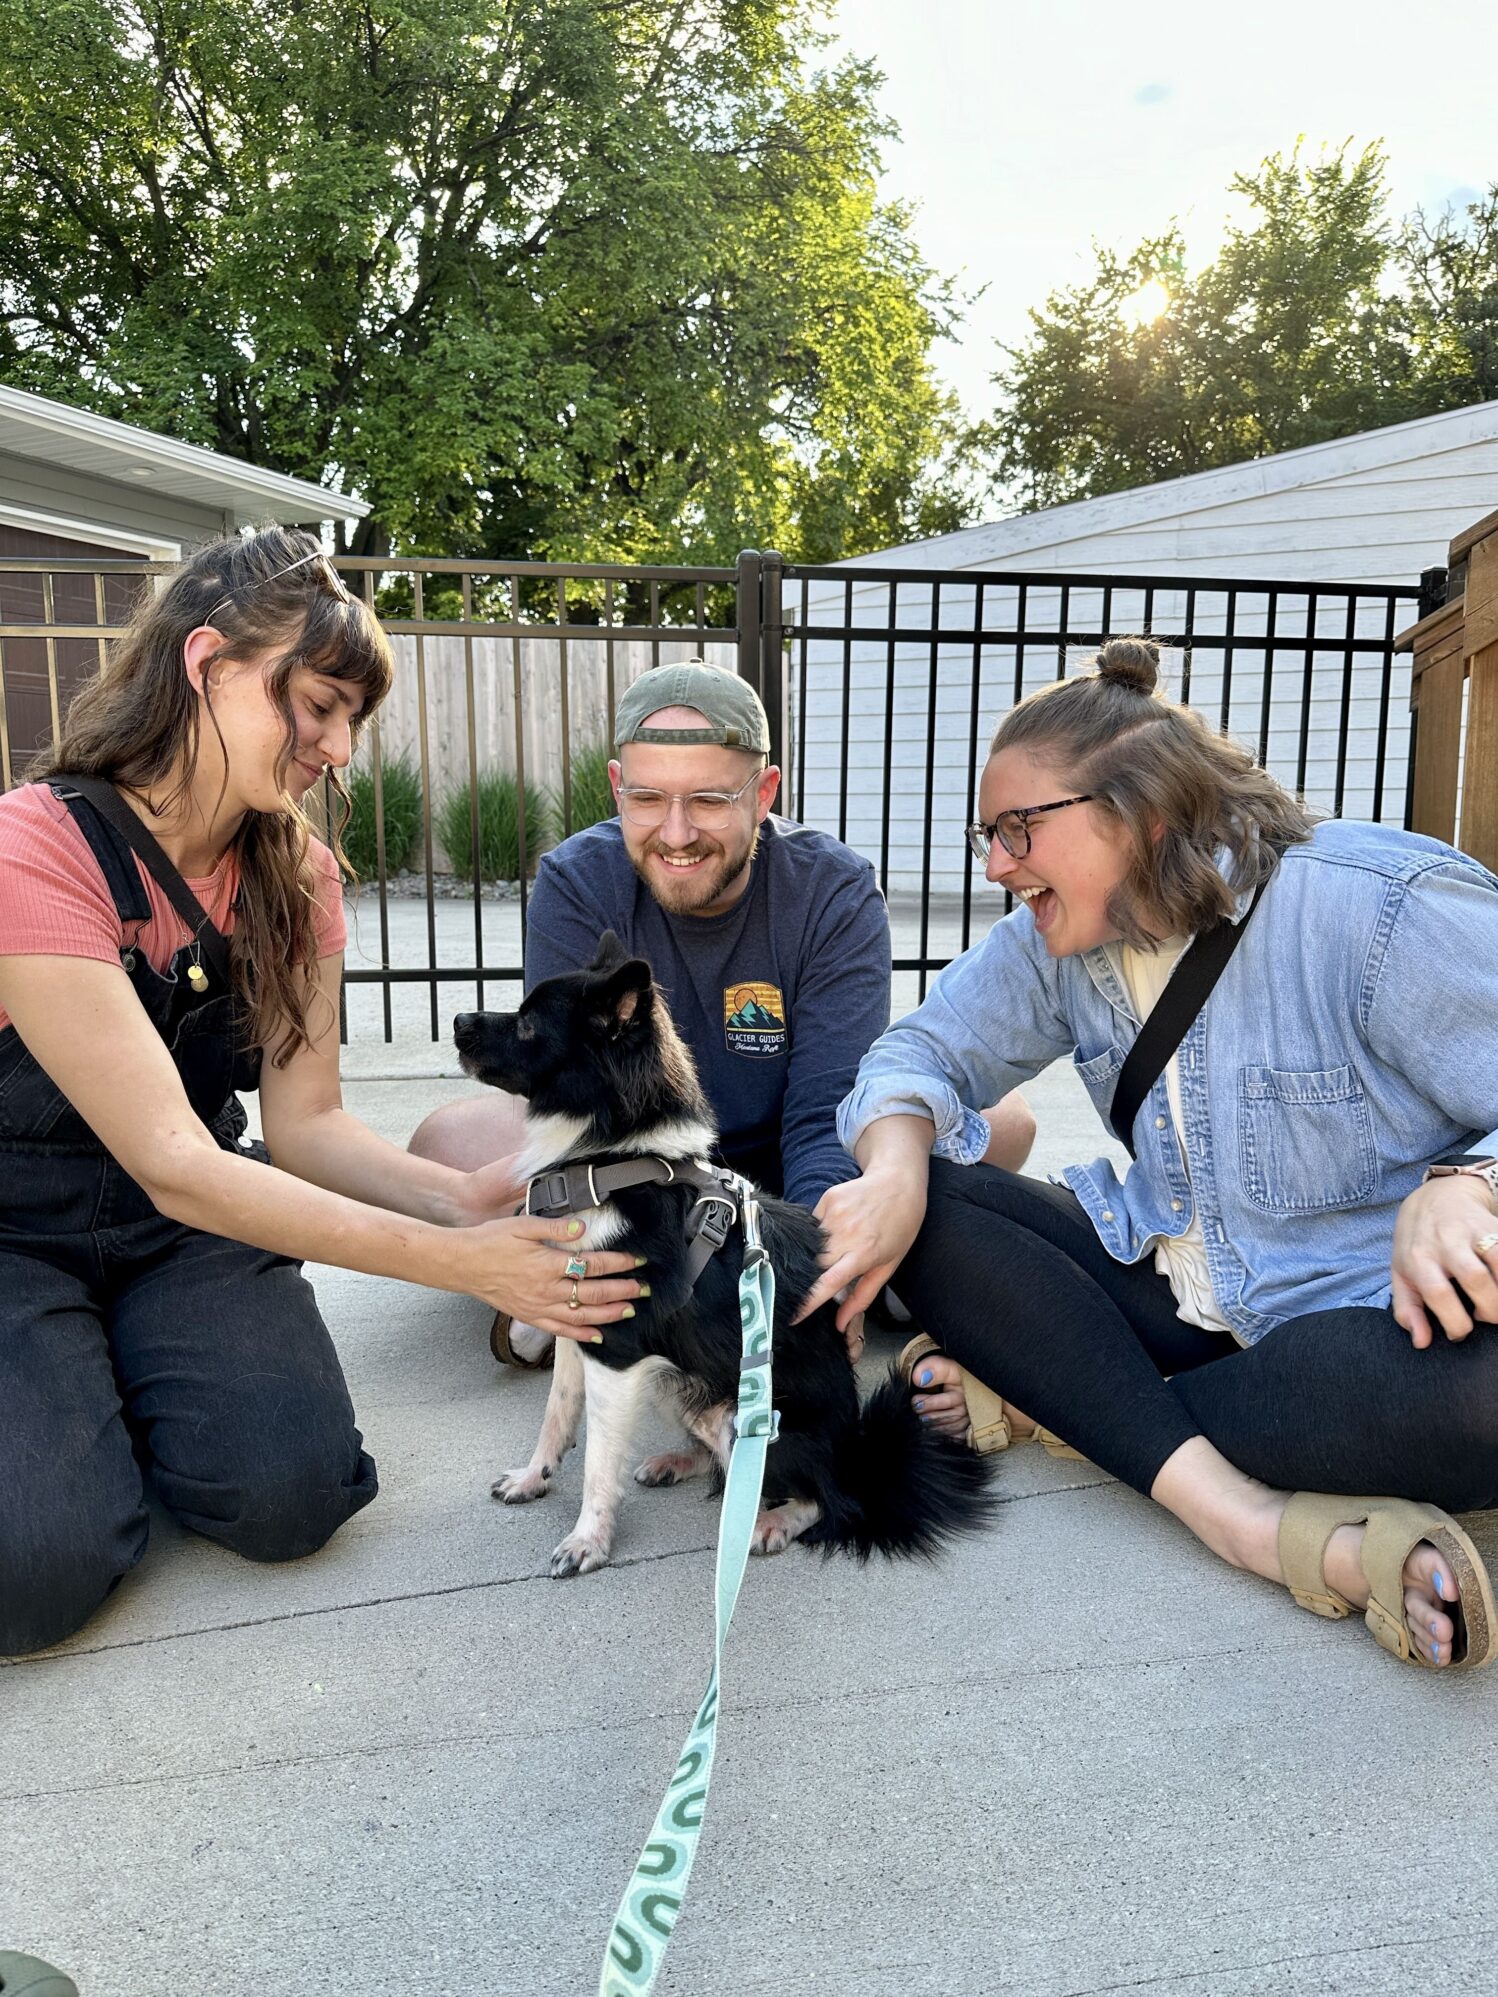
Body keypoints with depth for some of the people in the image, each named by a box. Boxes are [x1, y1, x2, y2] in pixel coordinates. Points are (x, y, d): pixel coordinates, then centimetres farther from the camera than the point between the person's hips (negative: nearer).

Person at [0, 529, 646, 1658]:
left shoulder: (293, 873, -2)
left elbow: (306, 1121, -8)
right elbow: (175, 1167, -29)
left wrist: (473, 1201, -28)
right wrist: (458, 1263, -33)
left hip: (187, 1226, 5)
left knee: (291, 1493, -19)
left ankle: (130, 1378, 11)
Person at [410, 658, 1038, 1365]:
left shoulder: (837, 892, -14)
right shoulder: (575, 886, -14)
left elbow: (827, 1113, -21)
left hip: (781, 1181, 1)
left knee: (1001, 1121, -23)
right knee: (450, 1143, -28)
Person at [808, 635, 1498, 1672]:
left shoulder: (1390, 909, -19)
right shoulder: (1050, 941, 1)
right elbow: (928, 1049, 0)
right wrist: (895, 1175, -21)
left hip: (1385, 1310, -5)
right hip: (1166, 1289, 6)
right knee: (920, 1206, -14)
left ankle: (1039, 1401, -21)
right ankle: (1241, 1513, -26)